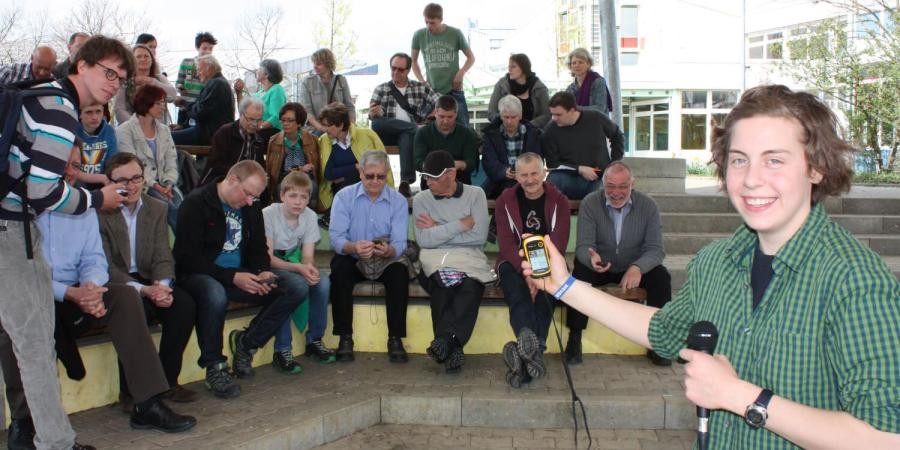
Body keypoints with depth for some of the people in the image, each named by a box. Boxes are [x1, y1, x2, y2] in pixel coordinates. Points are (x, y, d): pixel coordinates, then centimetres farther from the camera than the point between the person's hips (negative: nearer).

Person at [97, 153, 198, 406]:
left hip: (147, 280, 5)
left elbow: (163, 258, 2)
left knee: (185, 304, -20)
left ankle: (167, 381, -8)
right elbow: (105, 267, -16)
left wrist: (161, 286, -19)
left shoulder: (157, 209, 7)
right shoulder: (99, 212, -10)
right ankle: (131, 389, -18)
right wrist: (143, 290, -27)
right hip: (113, 283, -5)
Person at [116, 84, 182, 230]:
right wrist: (153, 185, -19)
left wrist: (169, 183, -9)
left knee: (181, 204, -27)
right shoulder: (125, 131, 0)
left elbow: (171, 162, 11)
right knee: (172, 207, -28)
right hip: (141, 185, -4)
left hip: (162, 183, 4)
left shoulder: (164, 130, 17)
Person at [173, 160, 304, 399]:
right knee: (215, 295, -42)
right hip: (200, 275, -6)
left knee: (294, 292, -11)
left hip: (240, 275, 7)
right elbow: (188, 257, -16)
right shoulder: (196, 203, -11)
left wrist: (263, 272, -6)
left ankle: (246, 341, -2)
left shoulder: (251, 207, 10)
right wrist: (232, 277, -23)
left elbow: (258, 248, 18)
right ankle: (214, 368, -22)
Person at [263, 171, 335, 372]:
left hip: (295, 267, 5)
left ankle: (315, 340, -5)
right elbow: (267, 258, -20)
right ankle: (282, 350, -25)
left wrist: (309, 268, -31)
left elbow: (308, 256, -6)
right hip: (270, 268, -5)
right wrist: (298, 268, -33)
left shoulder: (310, 216, -4)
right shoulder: (268, 215, -18)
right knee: (298, 285, -33)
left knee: (323, 282, -24)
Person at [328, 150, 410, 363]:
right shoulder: (344, 196, -5)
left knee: (400, 272, -30)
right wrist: (353, 247, -39)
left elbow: (399, 243, -12)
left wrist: (388, 250, -37)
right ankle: (345, 338, -23)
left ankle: (395, 338, -22)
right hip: (352, 258, 0)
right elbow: (335, 236, -15)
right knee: (340, 270, -32)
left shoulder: (398, 201, -3)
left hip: (385, 260, 0)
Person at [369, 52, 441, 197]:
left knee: (407, 134, -38)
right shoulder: (381, 89, 18)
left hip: (411, 132, 0)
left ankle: (406, 182, -42)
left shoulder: (421, 88, 17)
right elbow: (373, 116, 6)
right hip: (386, 135, 0)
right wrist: (375, 113, -17)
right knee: (376, 124, -33)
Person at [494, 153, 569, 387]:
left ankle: (526, 352, -45)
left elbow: (559, 242, -7)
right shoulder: (505, 200, 7)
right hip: (514, 262, 0)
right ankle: (534, 352, -57)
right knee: (517, 294, -33)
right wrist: (526, 272, -23)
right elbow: (506, 243, -5)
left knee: (544, 294, -33)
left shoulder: (559, 200, 6)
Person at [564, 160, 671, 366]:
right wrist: (591, 259, -43)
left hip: (635, 267, 1)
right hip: (599, 267, -1)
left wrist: (638, 268, -36)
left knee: (661, 277, -25)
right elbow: (584, 246, -16)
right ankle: (574, 340, -20)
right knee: (578, 274, -31)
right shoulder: (590, 203, -11)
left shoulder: (648, 206, -9)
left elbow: (656, 249, -13)